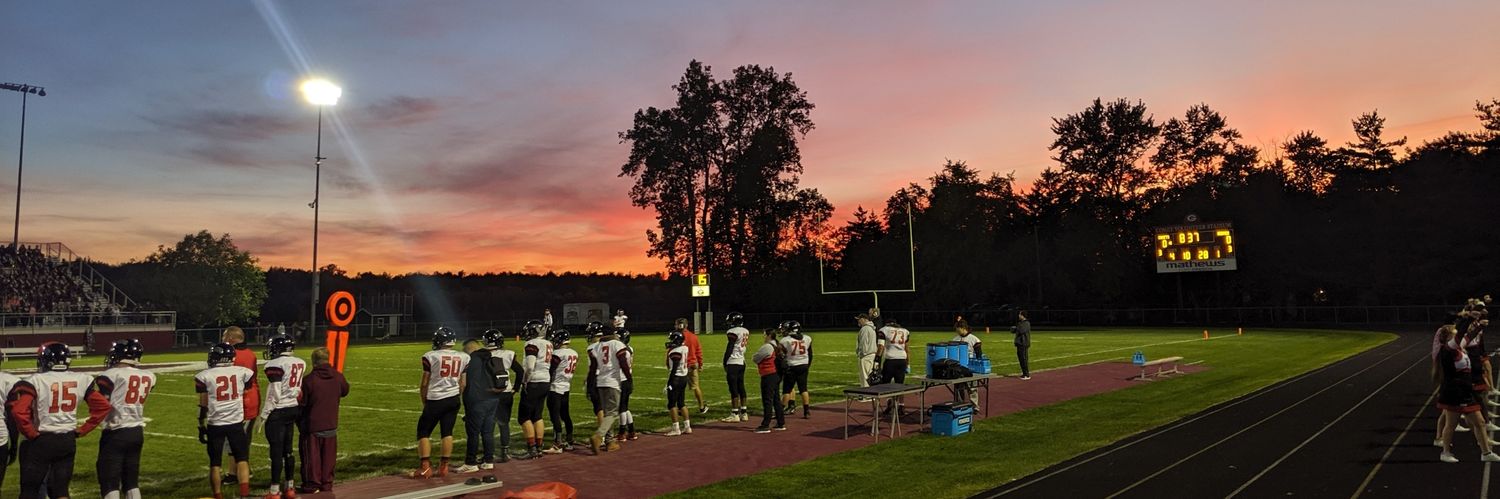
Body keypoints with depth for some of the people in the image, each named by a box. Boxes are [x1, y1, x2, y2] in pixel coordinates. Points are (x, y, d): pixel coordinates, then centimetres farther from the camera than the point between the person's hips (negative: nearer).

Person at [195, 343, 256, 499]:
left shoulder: (205, 376, -4)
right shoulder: (243, 372, -1)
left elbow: (203, 405, -3)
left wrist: (201, 426, 5)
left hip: (215, 423, -1)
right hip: (236, 422, 1)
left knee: (215, 463, 11)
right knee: (242, 459, 10)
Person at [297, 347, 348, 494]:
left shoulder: (308, 380, -17)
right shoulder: (338, 377, -4)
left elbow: (301, 402, -10)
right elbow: (345, 391, 16)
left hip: (312, 426, -4)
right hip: (331, 425, 4)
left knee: (312, 456, 6)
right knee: (328, 456, 12)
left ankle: (312, 485, 11)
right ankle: (327, 484, 17)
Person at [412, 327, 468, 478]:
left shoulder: (431, 356, -8)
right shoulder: (463, 357, 3)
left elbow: (425, 384, -2)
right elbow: (463, 383, 7)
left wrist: (424, 402, 10)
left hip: (435, 399, -4)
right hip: (453, 399, 4)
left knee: (423, 431, 8)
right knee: (447, 432, 11)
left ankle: (425, 467, 4)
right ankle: (444, 466, 13)